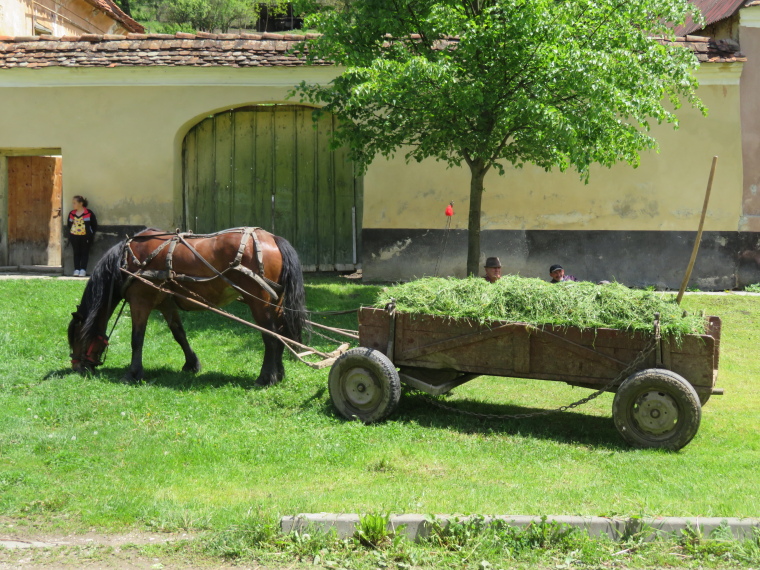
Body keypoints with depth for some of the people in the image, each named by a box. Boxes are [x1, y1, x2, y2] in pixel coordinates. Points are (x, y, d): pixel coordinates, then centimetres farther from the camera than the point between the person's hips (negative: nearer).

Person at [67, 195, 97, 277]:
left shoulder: (89, 213, -5)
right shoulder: (71, 214, 7)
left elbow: (94, 225, 1)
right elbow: (69, 225, 18)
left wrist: (91, 235, -4)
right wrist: (69, 235, 9)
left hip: (85, 237, -4)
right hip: (74, 236, 4)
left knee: (84, 253, -1)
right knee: (76, 253, 5)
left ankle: (83, 270, 0)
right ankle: (76, 269, 7)